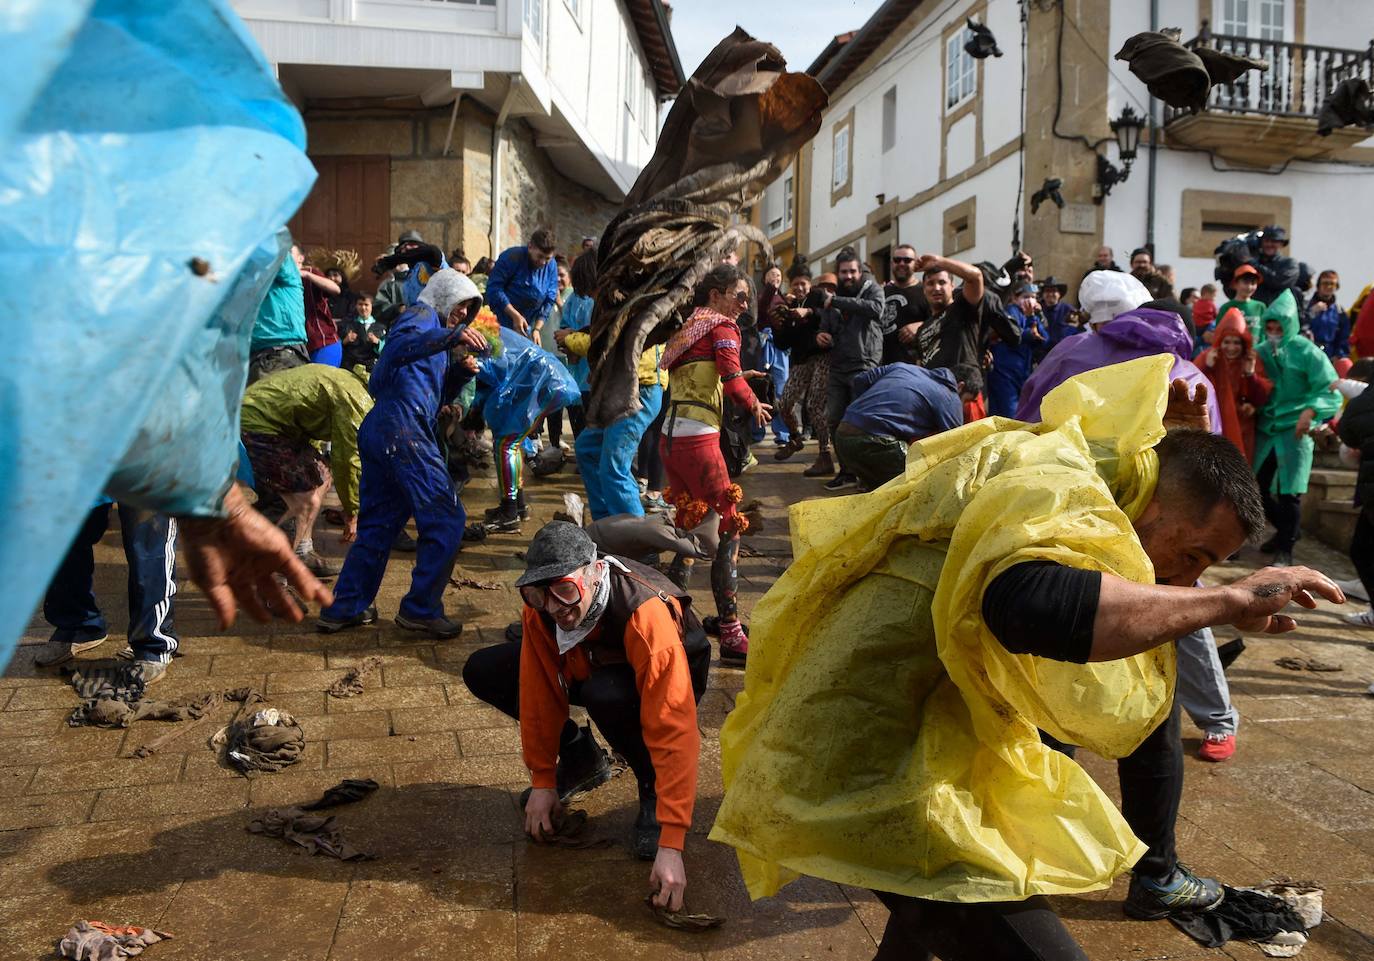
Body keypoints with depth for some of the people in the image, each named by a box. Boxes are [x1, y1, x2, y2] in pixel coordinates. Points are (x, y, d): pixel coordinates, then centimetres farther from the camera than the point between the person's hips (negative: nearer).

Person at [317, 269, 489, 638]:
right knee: (446, 520, -6)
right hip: (403, 430, -10)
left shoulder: (433, 325, 32)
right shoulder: (423, 315, 3)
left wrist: (461, 370, 13)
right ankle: (421, 610, -2)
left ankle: (344, 608, 18)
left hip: (377, 430, 10)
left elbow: (438, 393, 29)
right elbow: (398, 348, -22)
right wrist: (453, 336, -32)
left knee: (378, 524, 15)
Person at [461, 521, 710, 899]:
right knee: (483, 672, -10)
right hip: (590, 667, 6)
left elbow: (674, 729, -43)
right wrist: (543, 781, -10)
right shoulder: (540, 607, -24)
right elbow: (540, 692, -13)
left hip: (658, 682, -5)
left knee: (606, 696, -40)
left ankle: (653, 786, -10)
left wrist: (670, 845, -45)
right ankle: (579, 759, 8)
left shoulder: (647, 615, -40)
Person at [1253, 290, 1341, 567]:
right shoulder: (1261, 352, 2)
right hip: (1265, 427, 5)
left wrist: (1311, 411, -30)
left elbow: (1331, 391, -13)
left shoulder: (1308, 353, -10)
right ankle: (1287, 530, 32)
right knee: (1255, 487, 7)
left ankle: (1285, 549, 9)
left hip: (1295, 429, -5)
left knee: (1289, 492, -6)